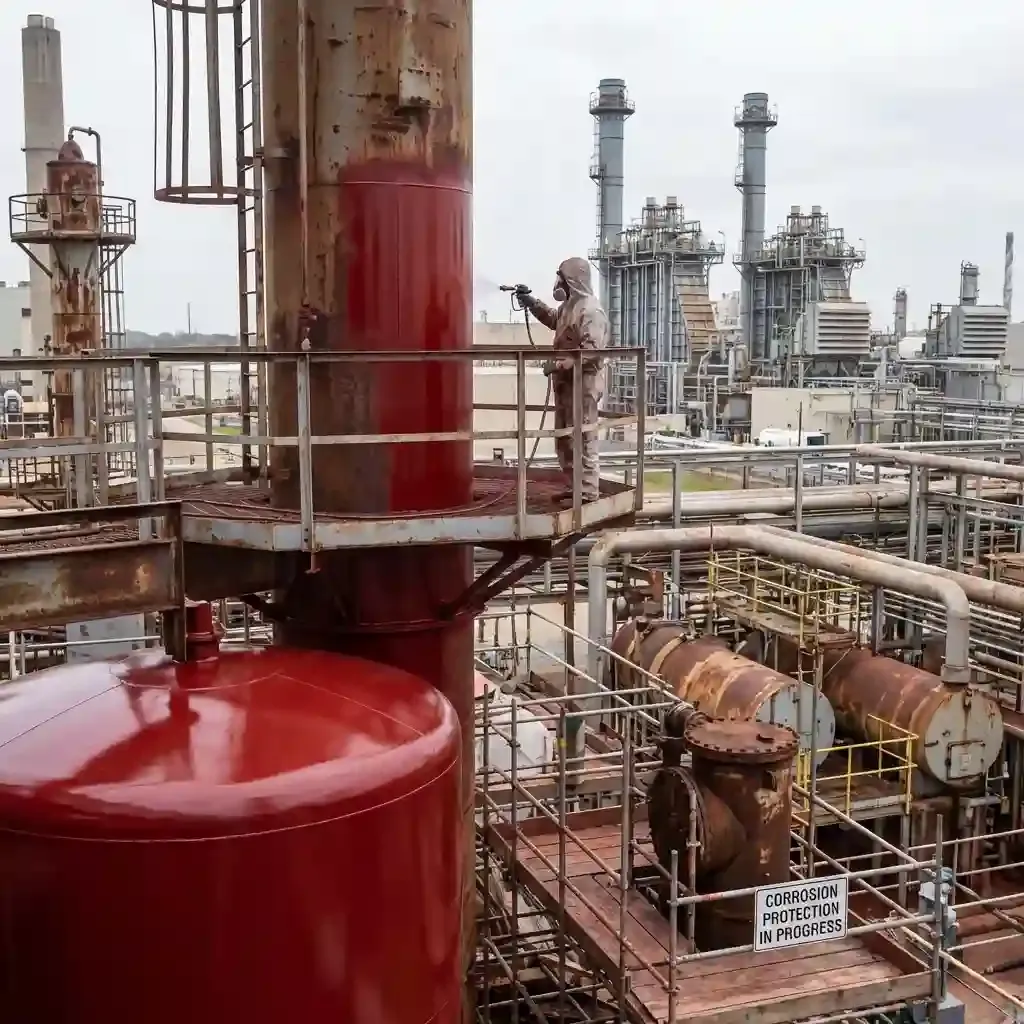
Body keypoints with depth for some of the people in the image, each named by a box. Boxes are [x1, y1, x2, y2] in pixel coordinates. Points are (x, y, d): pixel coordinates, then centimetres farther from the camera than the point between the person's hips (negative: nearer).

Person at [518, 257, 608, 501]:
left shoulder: (591, 310, -17)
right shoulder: (569, 306, 14)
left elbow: (591, 351, -26)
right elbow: (552, 318, 37)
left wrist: (560, 364, -28)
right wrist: (530, 301, 24)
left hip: (583, 382, -10)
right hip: (566, 382, 10)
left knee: (583, 438, -8)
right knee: (564, 438, 13)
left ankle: (588, 491, -4)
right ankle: (574, 486, 21)